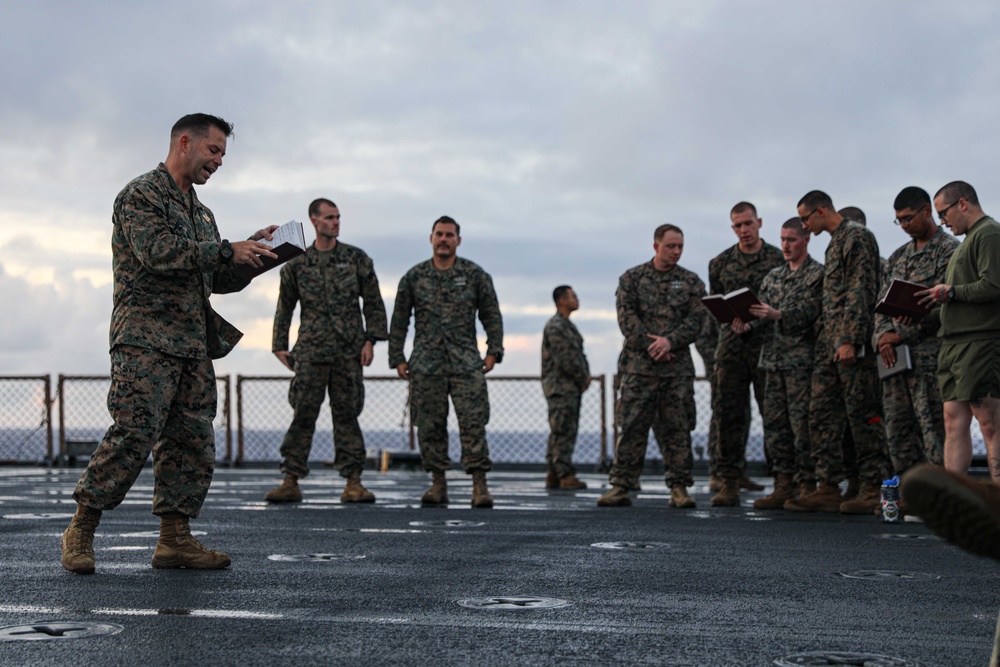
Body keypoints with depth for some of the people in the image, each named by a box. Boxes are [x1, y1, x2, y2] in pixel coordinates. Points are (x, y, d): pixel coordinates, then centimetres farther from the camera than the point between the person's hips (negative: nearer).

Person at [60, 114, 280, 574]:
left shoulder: (200, 212, 25)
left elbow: (218, 280, 26)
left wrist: (254, 252, 9)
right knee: (134, 434, -15)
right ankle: (81, 531, -3)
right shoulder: (141, 195, -2)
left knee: (194, 442, 4)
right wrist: (229, 251, -19)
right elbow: (156, 251, -19)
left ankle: (175, 540, 9)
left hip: (193, 344, 9)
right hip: (146, 339, -8)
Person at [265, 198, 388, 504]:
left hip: (349, 351, 0)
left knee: (347, 414, 1)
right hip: (311, 350, 0)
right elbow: (285, 307, 15)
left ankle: (353, 482, 4)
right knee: (303, 414, -3)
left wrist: (370, 340, -2)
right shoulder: (296, 263, 9)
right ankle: (291, 481, -1)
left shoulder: (357, 259, 7)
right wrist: (280, 346, 9)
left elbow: (374, 303, 7)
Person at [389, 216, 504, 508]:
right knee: (430, 424, 1)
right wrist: (397, 358, 8)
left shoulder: (475, 275, 7)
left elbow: (492, 315, 11)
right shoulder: (414, 277, 9)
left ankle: (479, 484, -8)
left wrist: (494, 351, 1)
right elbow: (399, 320, 13)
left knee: (473, 421, -9)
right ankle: (438, 483, 10)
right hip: (426, 364, 1)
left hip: (466, 363, -1)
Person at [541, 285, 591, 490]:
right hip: (559, 386, -10)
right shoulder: (554, 326, -14)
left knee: (563, 431, 10)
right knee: (563, 430, -10)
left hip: (572, 387, 10)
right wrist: (582, 379, -10)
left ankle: (553, 475, 14)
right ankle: (565, 475, -10)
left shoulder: (568, 325, 19)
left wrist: (586, 375, 5)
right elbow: (565, 359, -18)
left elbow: (579, 354, 20)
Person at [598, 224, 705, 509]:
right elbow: (627, 318, -1)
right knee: (632, 426, -3)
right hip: (639, 365, -1)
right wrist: (651, 346, -11)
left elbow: (696, 320, 2)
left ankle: (679, 487, 7)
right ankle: (621, 486, 1)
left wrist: (670, 341, -14)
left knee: (677, 427, 2)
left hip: (678, 367, 1)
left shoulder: (691, 282, 12)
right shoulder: (632, 278, 8)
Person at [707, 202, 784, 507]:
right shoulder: (720, 264, 13)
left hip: (768, 345, -2)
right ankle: (730, 482, 2)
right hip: (732, 344, 2)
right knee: (728, 413, -1)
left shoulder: (778, 259, 4)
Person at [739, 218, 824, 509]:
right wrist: (747, 323, -6)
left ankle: (807, 486, -1)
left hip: (802, 358, -7)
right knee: (774, 423, 5)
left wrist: (776, 315, -27)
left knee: (802, 423, -7)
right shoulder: (773, 276, 19)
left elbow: (810, 311, -13)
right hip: (773, 358, 7)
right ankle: (785, 484, 11)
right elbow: (762, 313, 16)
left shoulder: (818, 274, -1)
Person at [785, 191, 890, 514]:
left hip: (852, 343, -10)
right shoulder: (835, 242, 22)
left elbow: (861, 291, -16)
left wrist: (850, 340, -22)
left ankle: (874, 490, -1)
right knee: (822, 413, 5)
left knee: (862, 414, -6)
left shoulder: (857, 237, -8)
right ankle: (828, 488, 7)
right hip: (829, 341, 10)